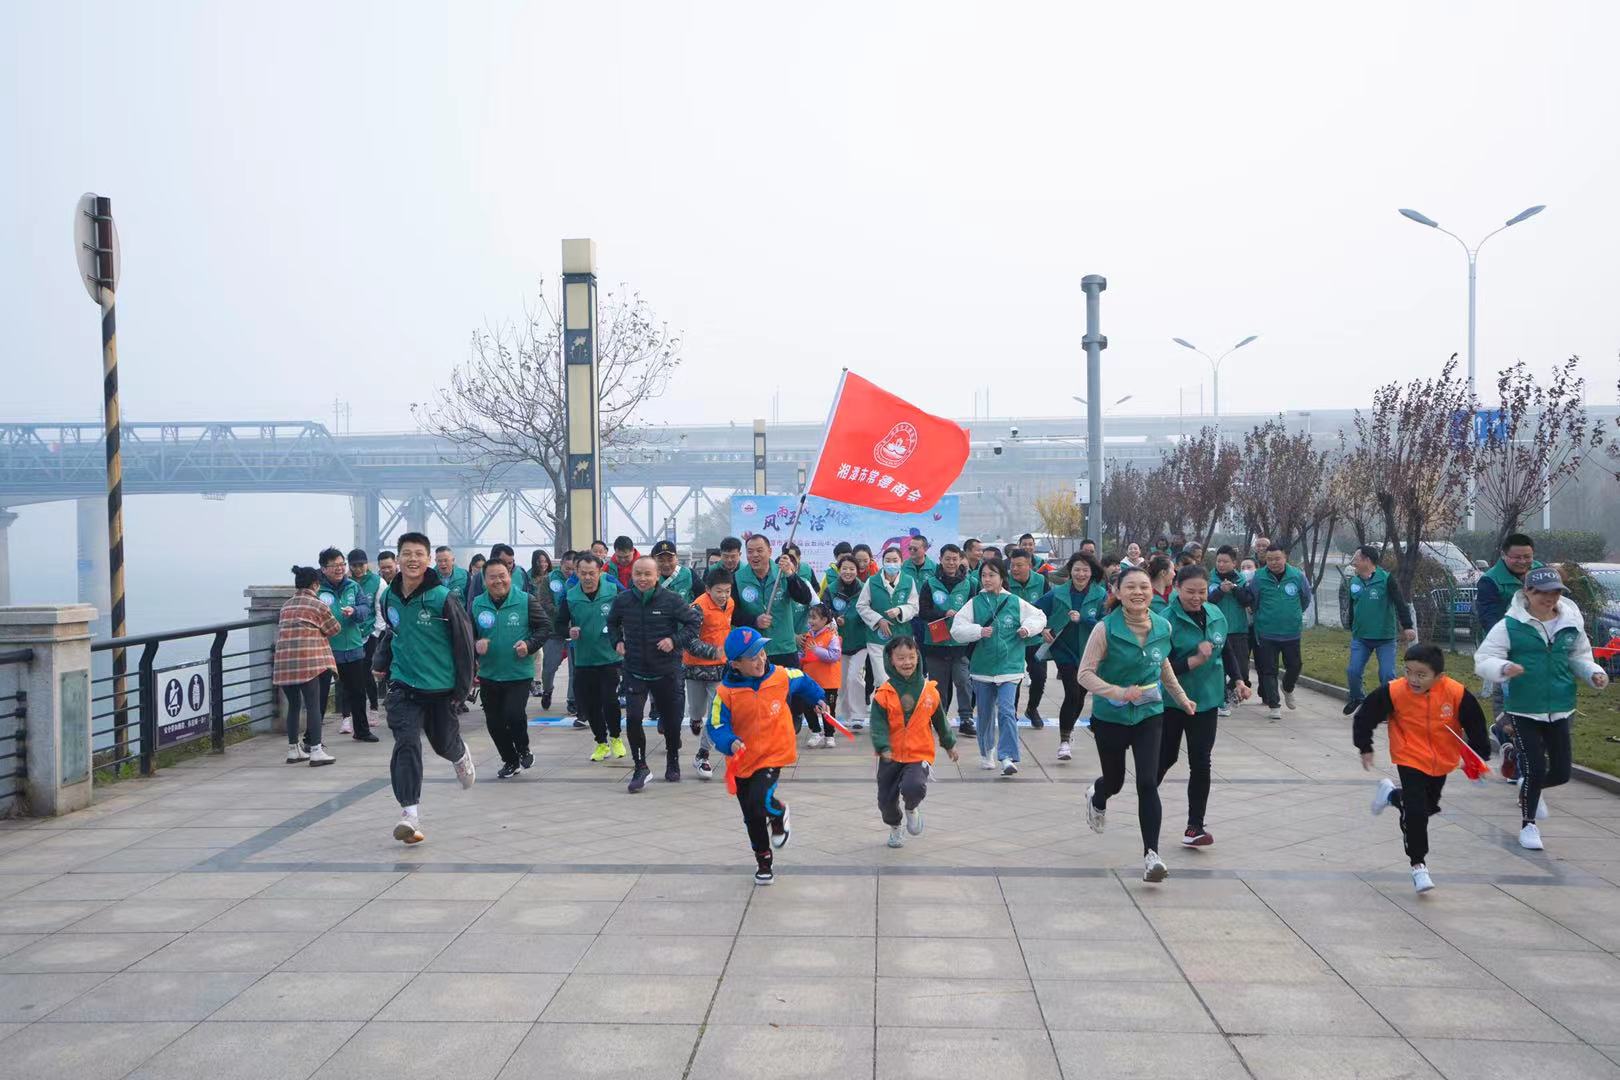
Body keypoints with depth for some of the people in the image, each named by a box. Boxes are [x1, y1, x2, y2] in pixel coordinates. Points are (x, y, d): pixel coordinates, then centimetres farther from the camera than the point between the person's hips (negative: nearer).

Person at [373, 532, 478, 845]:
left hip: (439, 686, -2)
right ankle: (410, 812, -10)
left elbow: (464, 641, -9)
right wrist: (381, 662, 12)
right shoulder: (389, 597, 0)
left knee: (443, 742, 15)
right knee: (406, 745, -12)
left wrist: (462, 685, -7)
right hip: (403, 683, 2)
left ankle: (460, 755, 52)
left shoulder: (444, 598, -16)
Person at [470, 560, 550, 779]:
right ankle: (510, 762, 31)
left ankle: (523, 750, 14)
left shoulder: (527, 601, -6)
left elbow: (545, 627, 0)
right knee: (494, 722, 10)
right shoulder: (477, 604, 1)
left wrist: (530, 645, -15)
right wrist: (476, 644, -12)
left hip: (519, 673, -4)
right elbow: (468, 635, 10)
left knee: (514, 715, -17)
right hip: (488, 675, 4)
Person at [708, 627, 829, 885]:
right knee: (752, 818, 13)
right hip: (741, 760, 1)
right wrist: (730, 742, -31)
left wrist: (817, 699, 21)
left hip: (773, 754, -1)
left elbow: (803, 681, 13)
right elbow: (717, 726, -13)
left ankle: (779, 814, 12)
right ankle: (764, 860, 37)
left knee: (760, 800, -25)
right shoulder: (725, 692, -17)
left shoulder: (781, 677, -9)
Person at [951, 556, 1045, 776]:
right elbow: (957, 628, -6)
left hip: (1009, 667, -1)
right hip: (982, 666, 2)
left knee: (1006, 710, -15)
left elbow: (1039, 617, 12)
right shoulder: (975, 603, 1)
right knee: (985, 713, 13)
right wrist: (979, 631, -21)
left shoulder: (1015, 602, 1)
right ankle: (986, 753, 32)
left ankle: (1007, 757, -14)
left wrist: (1028, 628, -7)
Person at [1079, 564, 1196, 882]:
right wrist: (1117, 692, -32)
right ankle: (1096, 799, 54)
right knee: (1114, 781, 16)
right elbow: (1085, 673, -18)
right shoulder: (1106, 629, -18)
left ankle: (1151, 855, -6)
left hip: (1149, 715, 2)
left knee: (1148, 784, -11)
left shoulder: (1163, 627, -4)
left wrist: (1182, 698, 22)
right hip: (1110, 717, -2)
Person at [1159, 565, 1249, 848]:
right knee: (1166, 757, 14)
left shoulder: (1216, 613, -1)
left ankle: (1195, 827, 9)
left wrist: (1238, 680, 11)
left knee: (1200, 763, 2)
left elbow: (1225, 650, 15)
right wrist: (1195, 661, -29)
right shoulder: (1166, 620, -19)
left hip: (1206, 700, 4)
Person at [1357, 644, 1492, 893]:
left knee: (1429, 806, 20)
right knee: (1415, 811, -12)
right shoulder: (1394, 692, -24)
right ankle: (1418, 865, 3)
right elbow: (1365, 714, -11)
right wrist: (1365, 748, -6)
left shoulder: (1456, 693, -22)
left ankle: (1391, 795, 49)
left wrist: (1480, 756, -2)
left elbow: (1475, 723, -6)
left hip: (1443, 761, 3)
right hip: (1410, 759, -3)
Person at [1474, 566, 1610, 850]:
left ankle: (1530, 789, 43)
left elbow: (1579, 658, 15)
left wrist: (1593, 673, -4)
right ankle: (1529, 824, 18)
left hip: (1559, 710, 4)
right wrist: (1504, 668, -31)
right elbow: (1483, 661, -12)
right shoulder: (1510, 626, -12)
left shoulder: (1571, 624, 0)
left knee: (1561, 772, 9)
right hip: (1522, 710, -4)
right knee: (1535, 768, -5)